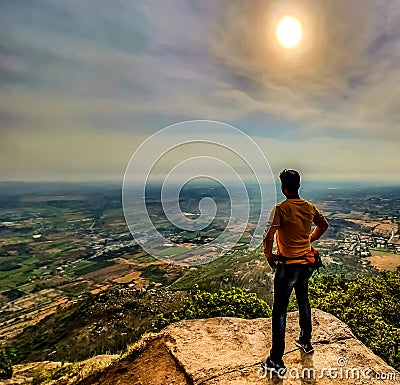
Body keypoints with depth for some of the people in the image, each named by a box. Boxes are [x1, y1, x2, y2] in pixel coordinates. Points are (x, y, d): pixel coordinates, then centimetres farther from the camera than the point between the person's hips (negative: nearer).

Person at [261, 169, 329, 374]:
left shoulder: (280, 208, -19)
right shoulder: (309, 207, 1)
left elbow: (268, 236, -26)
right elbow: (323, 225, 18)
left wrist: (269, 256, -10)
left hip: (288, 266, -7)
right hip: (306, 263, 7)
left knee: (279, 311, 3)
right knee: (303, 301, 27)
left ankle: (276, 360, 12)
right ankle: (305, 342, 45)